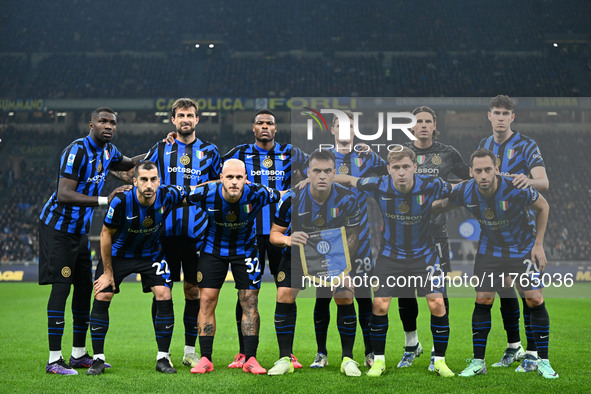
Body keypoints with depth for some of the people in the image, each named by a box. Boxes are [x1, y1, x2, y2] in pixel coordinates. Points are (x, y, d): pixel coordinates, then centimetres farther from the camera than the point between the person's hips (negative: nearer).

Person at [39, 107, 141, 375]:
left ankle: (79, 354, 18)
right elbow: (64, 195, -29)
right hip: (58, 227, -9)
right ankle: (54, 360, -11)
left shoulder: (107, 151, 6)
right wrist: (104, 200, -34)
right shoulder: (77, 151, -21)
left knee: (84, 287, 9)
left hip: (80, 230, 9)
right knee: (61, 287, -12)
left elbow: (129, 164, 29)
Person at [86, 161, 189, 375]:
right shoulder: (121, 201, -30)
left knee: (164, 296, -13)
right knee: (101, 297, -11)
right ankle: (98, 359, 2)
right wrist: (108, 272, -10)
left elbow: (192, 191, 0)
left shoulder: (167, 196, -24)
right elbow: (106, 234, -15)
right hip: (118, 252, -1)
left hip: (150, 253, 2)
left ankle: (162, 358, -1)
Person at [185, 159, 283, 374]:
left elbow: (280, 196, -2)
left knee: (250, 302, -4)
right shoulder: (206, 194, -23)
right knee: (207, 301, -4)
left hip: (245, 250, 0)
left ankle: (250, 359, 3)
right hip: (213, 249, 0)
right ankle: (205, 359, 3)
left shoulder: (256, 195, -24)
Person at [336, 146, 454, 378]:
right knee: (379, 305, -6)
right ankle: (378, 360, 12)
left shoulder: (429, 186, -20)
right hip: (391, 253, 1)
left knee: (437, 304, -10)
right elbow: (350, 180, 0)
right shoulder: (380, 186, -17)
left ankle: (439, 360, 8)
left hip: (424, 254, -1)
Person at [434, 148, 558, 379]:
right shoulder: (465, 192, -20)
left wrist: (538, 245, -9)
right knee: (482, 300, -3)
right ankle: (478, 361, 9)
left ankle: (543, 362, 5)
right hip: (490, 248, 2)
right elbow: (442, 203, 3)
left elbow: (543, 207, -9)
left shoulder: (516, 188, -28)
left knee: (534, 299, -8)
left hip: (523, 246, -2)